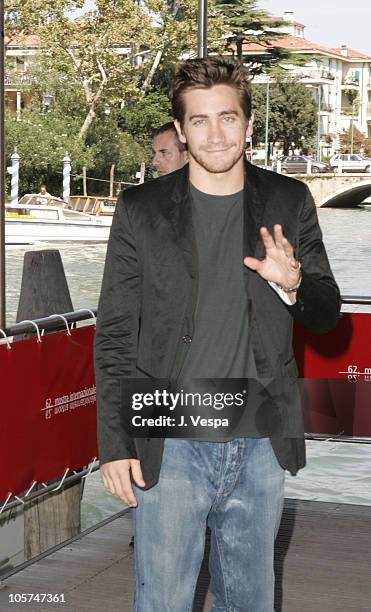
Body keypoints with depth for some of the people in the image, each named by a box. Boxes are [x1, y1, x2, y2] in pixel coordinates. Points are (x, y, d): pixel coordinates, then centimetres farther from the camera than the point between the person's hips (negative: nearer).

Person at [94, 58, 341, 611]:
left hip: (262, 442, 2)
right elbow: (115, 334, -1)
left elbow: (326, 314, 8)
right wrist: (115, 442, -6)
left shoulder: (289, 203, 3)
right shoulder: (141, 209, -3)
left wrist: (293, 284, -15)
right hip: (170, 447, -2)